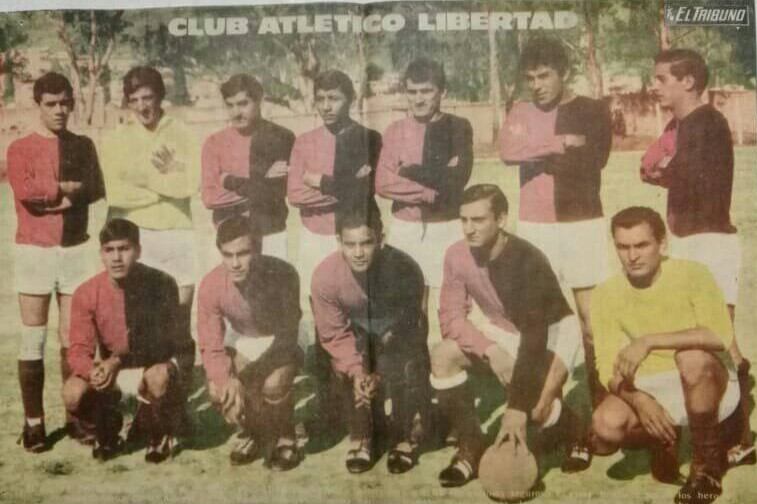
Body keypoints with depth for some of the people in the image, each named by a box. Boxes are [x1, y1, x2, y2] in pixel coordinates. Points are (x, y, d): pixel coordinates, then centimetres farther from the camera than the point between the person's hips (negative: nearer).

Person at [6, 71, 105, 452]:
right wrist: (67, 187, -6)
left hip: (76, 249, 2)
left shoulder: (83, 146, 11)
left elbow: (95, 191, 0)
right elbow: (26, 193, -15)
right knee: (33, 339, -1)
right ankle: (33, 422, 5)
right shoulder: (20, 149, 1)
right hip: (34, 250, -2)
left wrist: (51, 195, -11)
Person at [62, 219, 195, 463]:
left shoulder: (161, 285, -21)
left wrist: (118, 360, -29)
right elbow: (78, 351, -15)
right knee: (73, 393, -26)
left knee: (158, 377, -38)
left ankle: (160, 434, -4)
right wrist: (95, 370, -38)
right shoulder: (87, 293, -15)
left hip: (158, 361, -2)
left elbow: (163, 343, -18)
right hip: (111, 367, 2)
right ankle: (107, 432, 9)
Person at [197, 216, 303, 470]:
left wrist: (243, 378, -36)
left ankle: (285, 437, 0)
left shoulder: (282, 275, -29)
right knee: (217, 390, -24)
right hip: (240, 344, 3)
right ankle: (253, 430, 9)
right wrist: (227, 378, -38)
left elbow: (287, 336, -26)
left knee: (274, 386, -33)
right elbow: (211, 346, -16)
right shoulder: (211, 285, -21)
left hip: (279, 343, -3)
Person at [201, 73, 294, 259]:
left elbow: (276, 192, -11)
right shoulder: (215, 142, 3)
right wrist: (261, 182, -9)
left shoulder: (281, 138, -2)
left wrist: (231, 182, -8)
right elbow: (210, 197, -5)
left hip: (271, 234, -1)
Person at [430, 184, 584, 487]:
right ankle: (471, 448, -7)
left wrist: (517, 407, -41)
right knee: (443, 355, -20)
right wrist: (490, 350, -31)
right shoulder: (457, 255, -19)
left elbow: (533, 338, -37)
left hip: (552, 329, -5)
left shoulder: (528, 261, -34)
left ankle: (573, 435, 10)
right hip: (500, 327, 5)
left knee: (534, 407, -28)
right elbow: (451, 317, -15)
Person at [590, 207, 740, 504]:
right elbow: (609, 369, -7)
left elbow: (720, 336, -30)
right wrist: (638, 399, -27)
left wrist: (649, 341, -34)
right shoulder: (607, 295, -5)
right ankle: (662, 439, 11)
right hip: (649, 390, 3)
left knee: (692, 357, -37)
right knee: (606, 427, -26)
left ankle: (708, 463, -13)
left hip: (709, 385, -3)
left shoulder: (692, 275, -15)